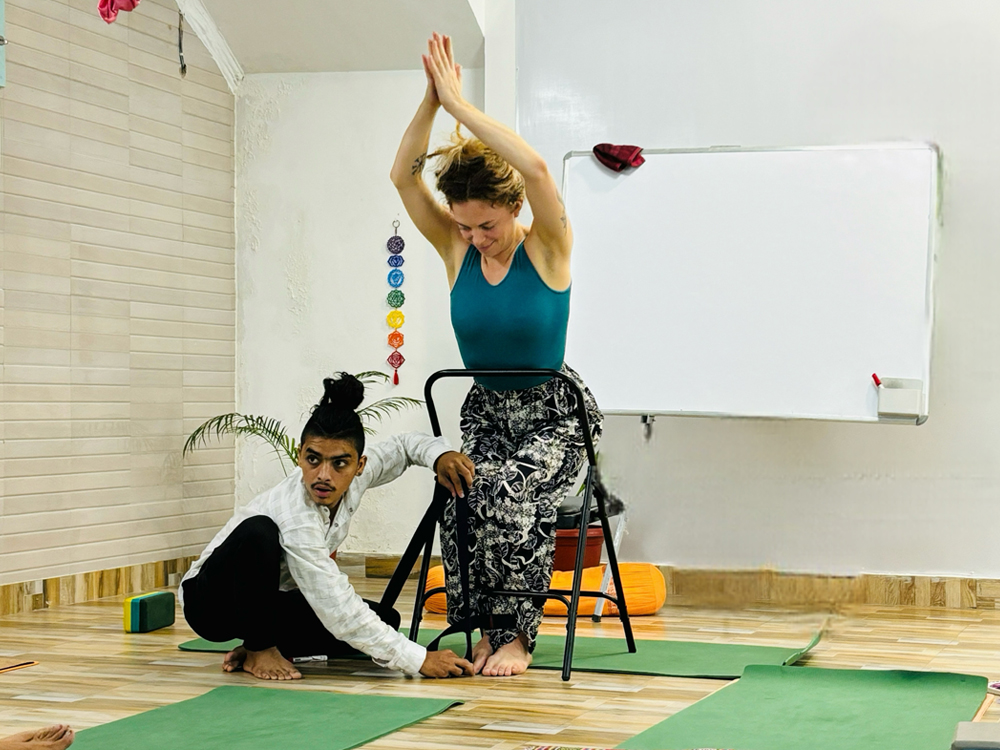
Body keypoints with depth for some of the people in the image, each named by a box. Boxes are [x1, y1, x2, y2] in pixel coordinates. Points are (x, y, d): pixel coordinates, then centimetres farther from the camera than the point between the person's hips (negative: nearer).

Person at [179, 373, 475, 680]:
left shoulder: (356, 474, -15)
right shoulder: (295, 521, -35)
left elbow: (402, 445, 7)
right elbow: (341, 615, -34)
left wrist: (439, 454, -16)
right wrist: (420, 660, -32)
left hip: (271, 598, 7)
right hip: (208, 600, -7)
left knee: (386, 619, -9)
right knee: (258, 531, -38)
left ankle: (267, 645, 0)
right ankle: (258, 650, -17)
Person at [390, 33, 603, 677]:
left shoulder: (547, 248, -15)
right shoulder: (456, 250, -3)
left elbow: (535, 169, -34)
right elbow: (404, 176, -15)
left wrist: (460, 103, -30)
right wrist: (432, 101, -26)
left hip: (555, 413, -4)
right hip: (486, 412, 4)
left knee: (510, 497, -32)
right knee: (462, 506, -27)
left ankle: (517, 635, -18)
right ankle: (489, 630, -11)